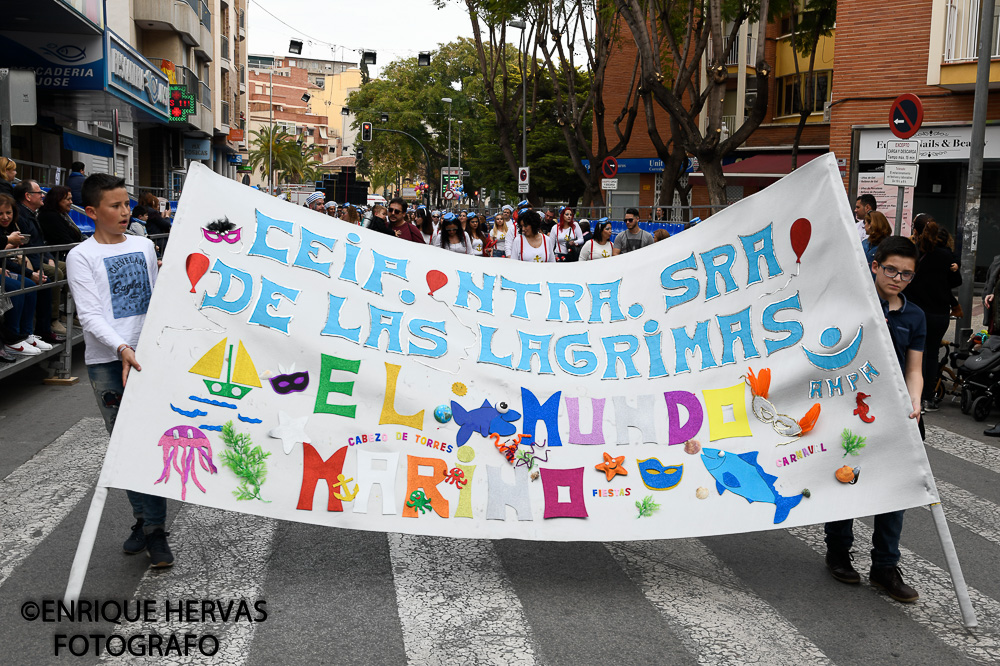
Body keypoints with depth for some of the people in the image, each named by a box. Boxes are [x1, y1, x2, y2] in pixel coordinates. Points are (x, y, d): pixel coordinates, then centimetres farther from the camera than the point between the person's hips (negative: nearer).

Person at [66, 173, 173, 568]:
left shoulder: (144, 246, 12)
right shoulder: (81, 257, 0)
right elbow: (90, 316, -10)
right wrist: (121, 349, -24)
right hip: (106, 361, -2)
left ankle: (154, 528, -1)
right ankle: (144, 520, 15)